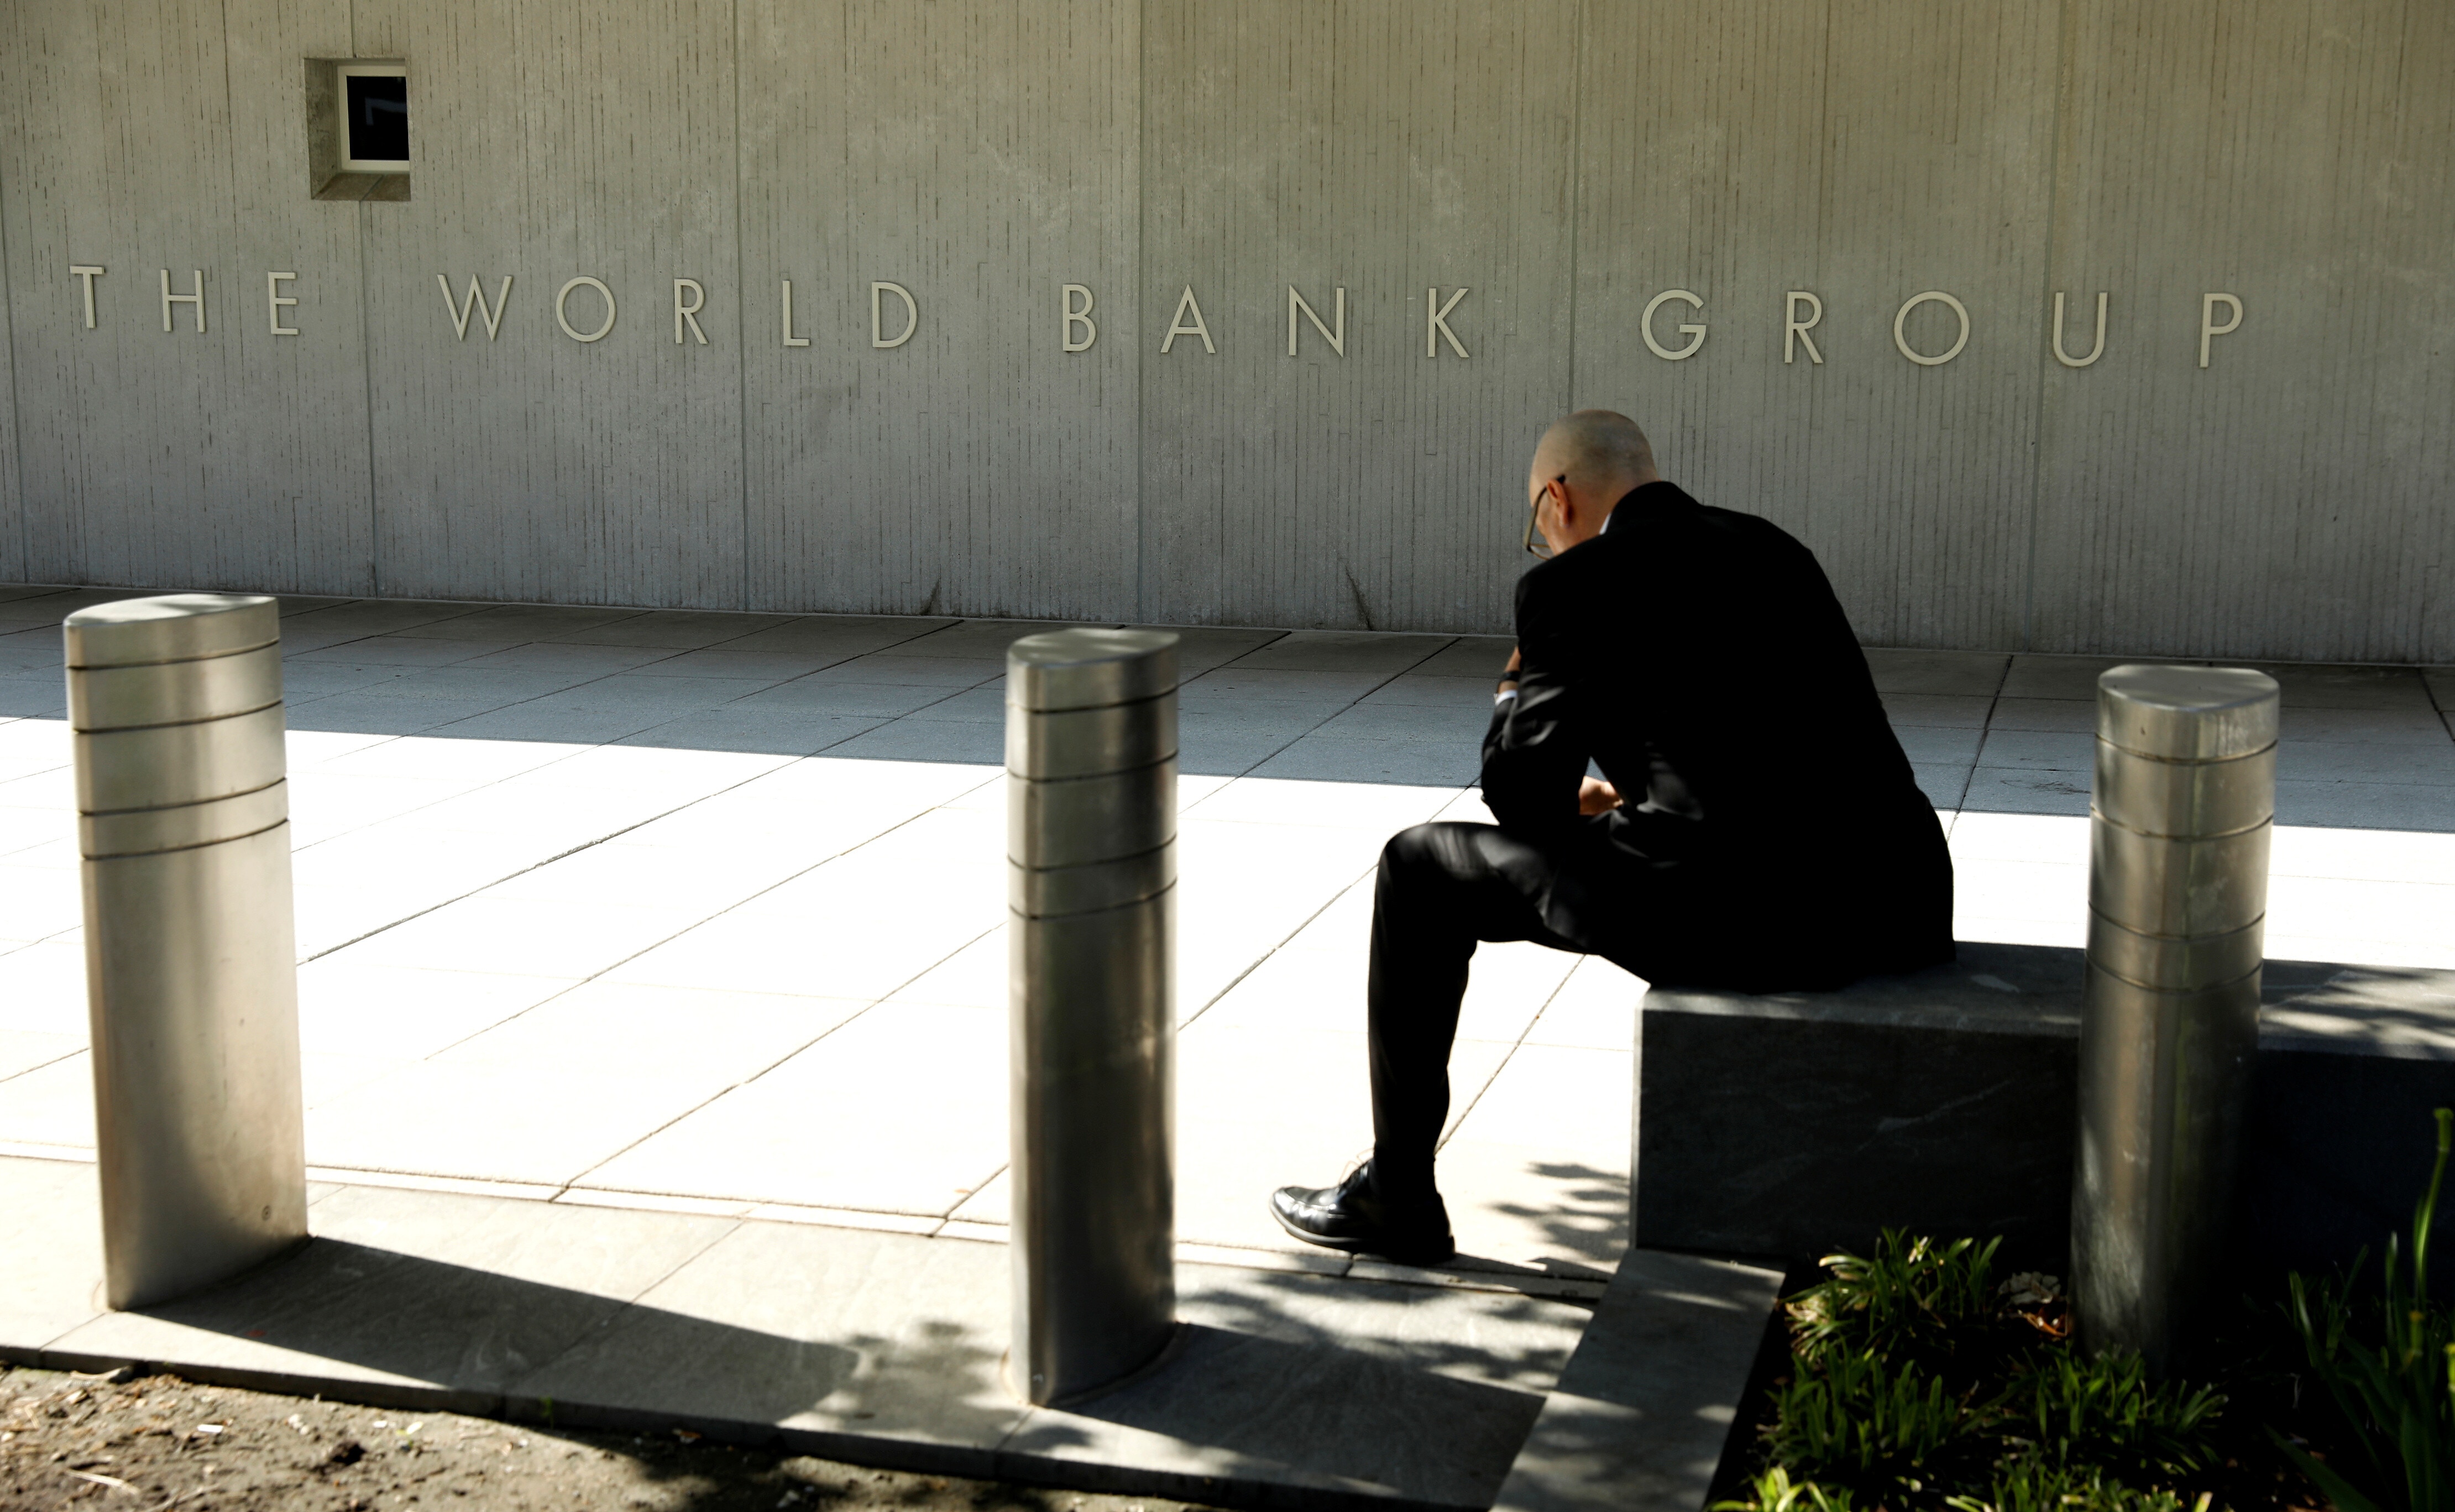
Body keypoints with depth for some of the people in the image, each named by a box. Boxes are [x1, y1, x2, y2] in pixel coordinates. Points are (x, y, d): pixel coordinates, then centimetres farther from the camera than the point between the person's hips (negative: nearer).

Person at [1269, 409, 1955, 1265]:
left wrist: (1515, 689, 20)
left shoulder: (1577, 582, -1)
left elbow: (1521, 795, 2)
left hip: (1738, 908, -7)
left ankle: (1397, 1198, 20)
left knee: (1421, 870, 13)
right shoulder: (1772, 547, 20)